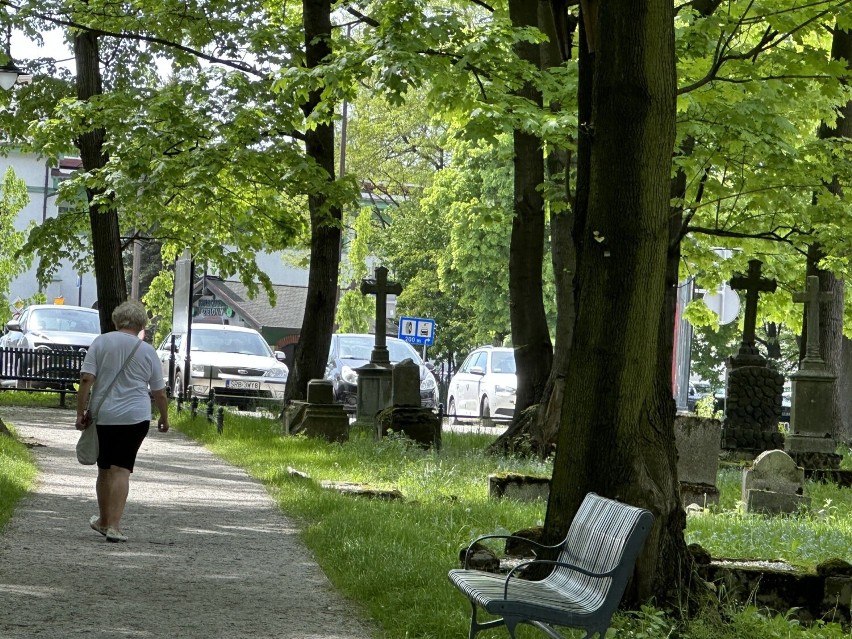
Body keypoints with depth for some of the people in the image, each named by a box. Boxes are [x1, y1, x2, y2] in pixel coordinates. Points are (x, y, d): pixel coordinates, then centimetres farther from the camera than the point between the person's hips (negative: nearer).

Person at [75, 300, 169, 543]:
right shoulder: (147, 351, 2)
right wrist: (164, 418, 22)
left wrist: (81, 412, -2)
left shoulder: (101, 342, 1)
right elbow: (159, 393, 7)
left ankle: (104, 521, 29)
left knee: (104, 469, 14)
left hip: (102, 416, 1)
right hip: (135, 418, -1)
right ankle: (114, 526, -11)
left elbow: (86, 379, -6)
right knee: (121, 470, -3)